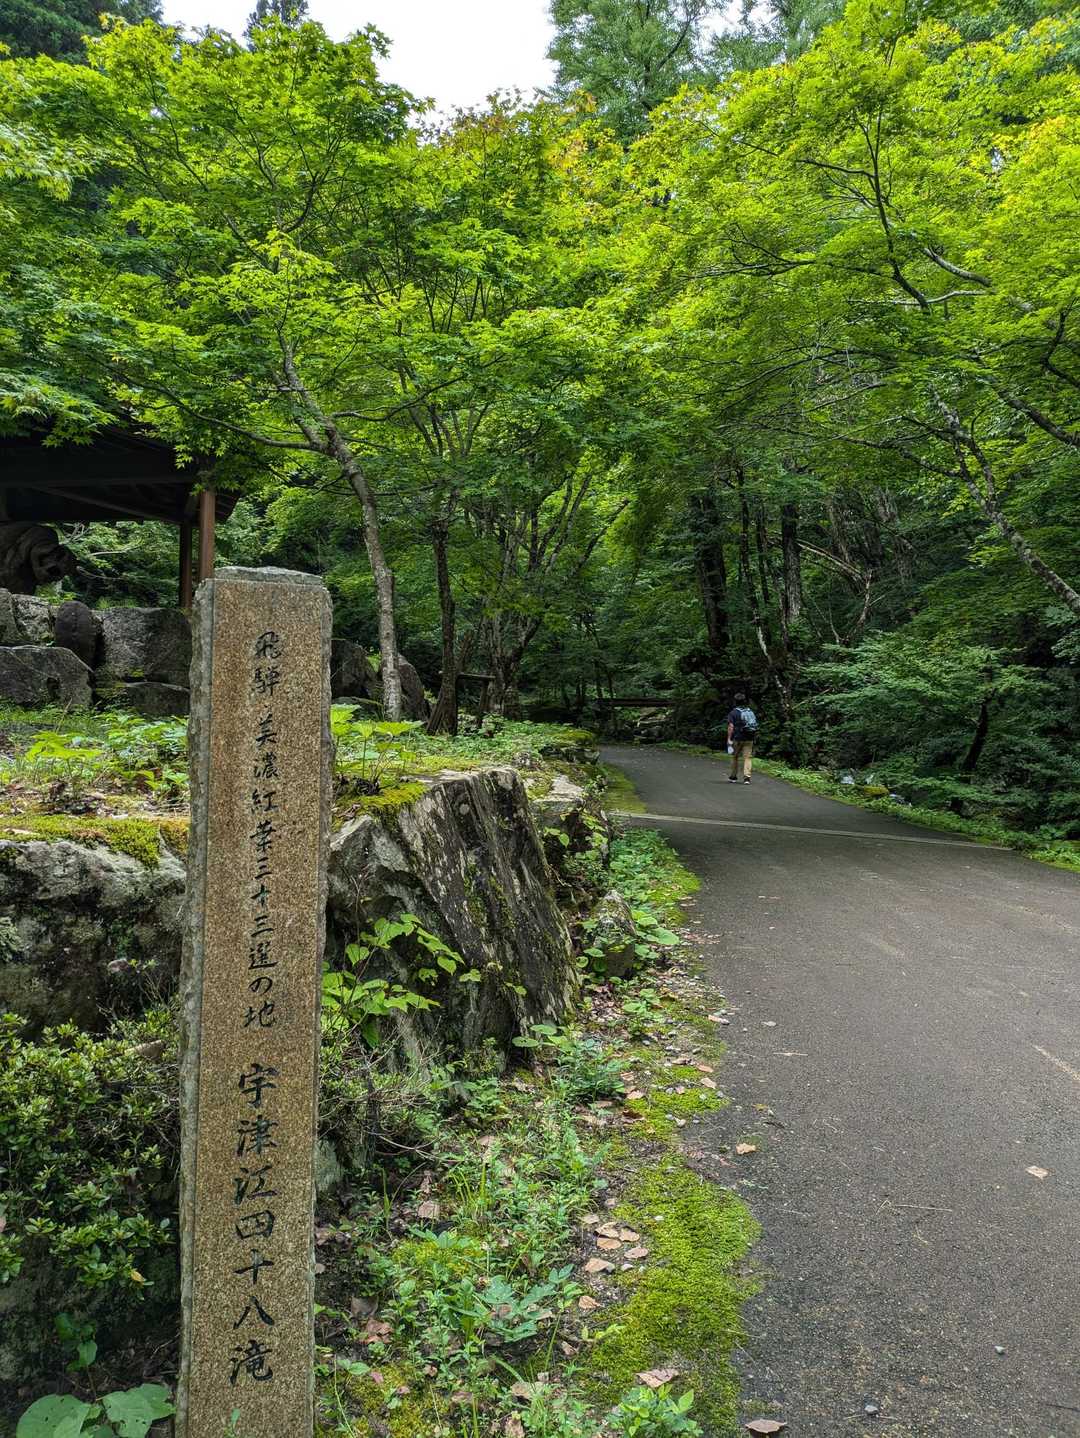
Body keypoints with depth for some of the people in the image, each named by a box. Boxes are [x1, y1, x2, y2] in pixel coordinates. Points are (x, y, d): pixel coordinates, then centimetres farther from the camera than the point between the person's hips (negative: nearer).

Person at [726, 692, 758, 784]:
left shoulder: (733, 713, -3)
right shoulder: (751, 712, 11)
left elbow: (731, 727, -11)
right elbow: (756, 726, 12)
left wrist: (729, 739, -11)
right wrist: (754, 737, 18)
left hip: (737, 739, -3)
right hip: (749, 739, 3)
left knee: (735, 757, 12)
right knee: (748, 757, 0)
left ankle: (733, 777, 21)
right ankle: (747, 777, -13)